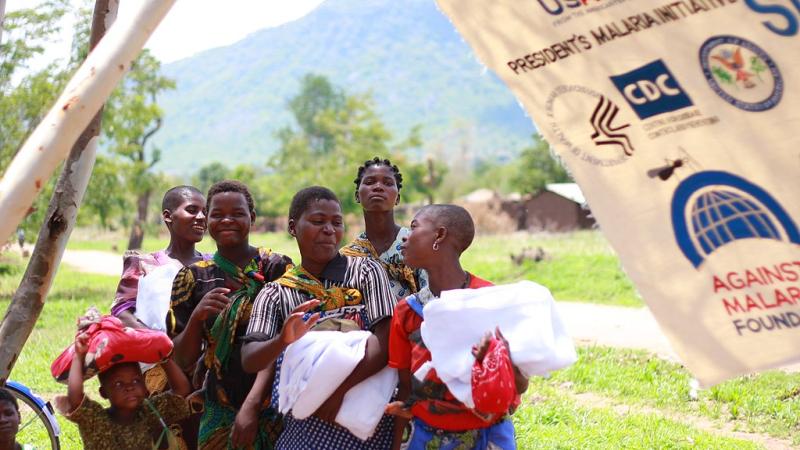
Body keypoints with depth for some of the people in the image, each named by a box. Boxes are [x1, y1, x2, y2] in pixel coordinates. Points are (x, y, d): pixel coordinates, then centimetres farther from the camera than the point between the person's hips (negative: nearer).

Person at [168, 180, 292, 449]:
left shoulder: (277, 268, -5)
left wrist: (252, 406, -21)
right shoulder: (193, 277, 2)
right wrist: (196, 317, -15)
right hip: (219, 414, 2)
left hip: (273, 408, -2)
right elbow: (183, 360, 2)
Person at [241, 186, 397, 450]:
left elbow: (384, 340, -9)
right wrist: (282, 341, -27)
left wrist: (340, 388, -20)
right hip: (304, 423, 1)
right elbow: (250, 360, -7)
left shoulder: (366, 271, 1)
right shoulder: (275, 294, 4)